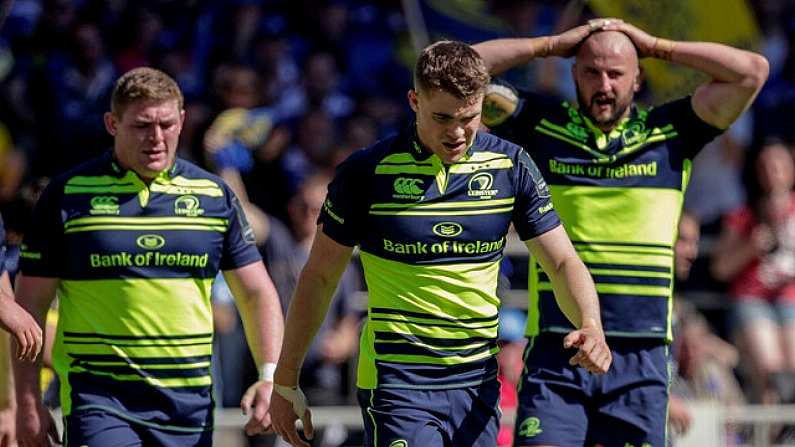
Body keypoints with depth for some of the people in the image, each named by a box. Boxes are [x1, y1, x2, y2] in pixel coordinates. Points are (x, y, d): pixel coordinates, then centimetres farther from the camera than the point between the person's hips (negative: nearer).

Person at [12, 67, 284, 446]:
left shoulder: (214, 195, 8)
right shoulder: (68, 195, -1)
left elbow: (257, 293, 13)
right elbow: (30, 304, 2)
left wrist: (271, 376, -2)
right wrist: (28, 402, -2)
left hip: (188, 401, 3)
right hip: (98, 399, -3)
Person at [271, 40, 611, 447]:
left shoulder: (511, 166, 1)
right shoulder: (367, 172, -8)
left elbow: (562, 262, 4)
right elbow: (320, 276, 1)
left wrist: (590, 325, -18)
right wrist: (285, 382, 2)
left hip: (477, 382, 4)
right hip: (396, 380, -4)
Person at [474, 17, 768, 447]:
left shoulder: (669, 132, 9)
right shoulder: (541, 125, 8)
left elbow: (752, 71, 2)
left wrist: (655, 46, 6)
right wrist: (552, 44, 4)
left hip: (641, 355, 1)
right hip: (555, 350, -1)